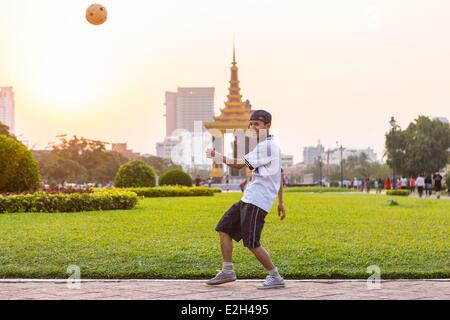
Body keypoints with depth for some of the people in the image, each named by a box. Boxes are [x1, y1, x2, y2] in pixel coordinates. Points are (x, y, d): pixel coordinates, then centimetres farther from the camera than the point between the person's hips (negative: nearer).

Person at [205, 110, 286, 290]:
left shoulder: (267, 146, -12)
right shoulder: (268, 146, 21)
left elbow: (239, 165, -16)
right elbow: (279, 176, 27)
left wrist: (217, 156, -6)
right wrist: (280, 202, 31)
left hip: (257, 200, -11)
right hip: (249, 199, 11)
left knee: (251, 243, -11)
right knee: (224, 229, 11)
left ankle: (275, 277, -1)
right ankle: (228, 271, 15)